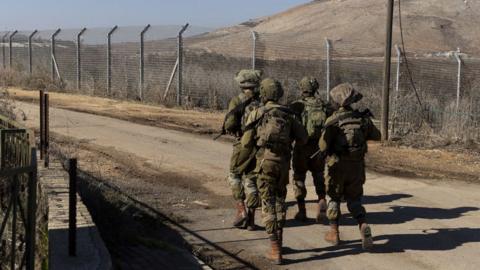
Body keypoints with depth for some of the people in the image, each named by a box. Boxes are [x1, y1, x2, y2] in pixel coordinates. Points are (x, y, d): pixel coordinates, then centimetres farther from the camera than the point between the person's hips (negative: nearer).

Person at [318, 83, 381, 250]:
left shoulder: (333, 120, -14)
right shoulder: (363, 118, -2)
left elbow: (323, 146, -15)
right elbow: (376, 136, 13)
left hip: (337, 166, -3)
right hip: (357, 166, 3)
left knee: (334, 198, 16)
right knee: (354, 200, 15)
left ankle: (334, 233, 22)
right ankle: (364, 226, -8)